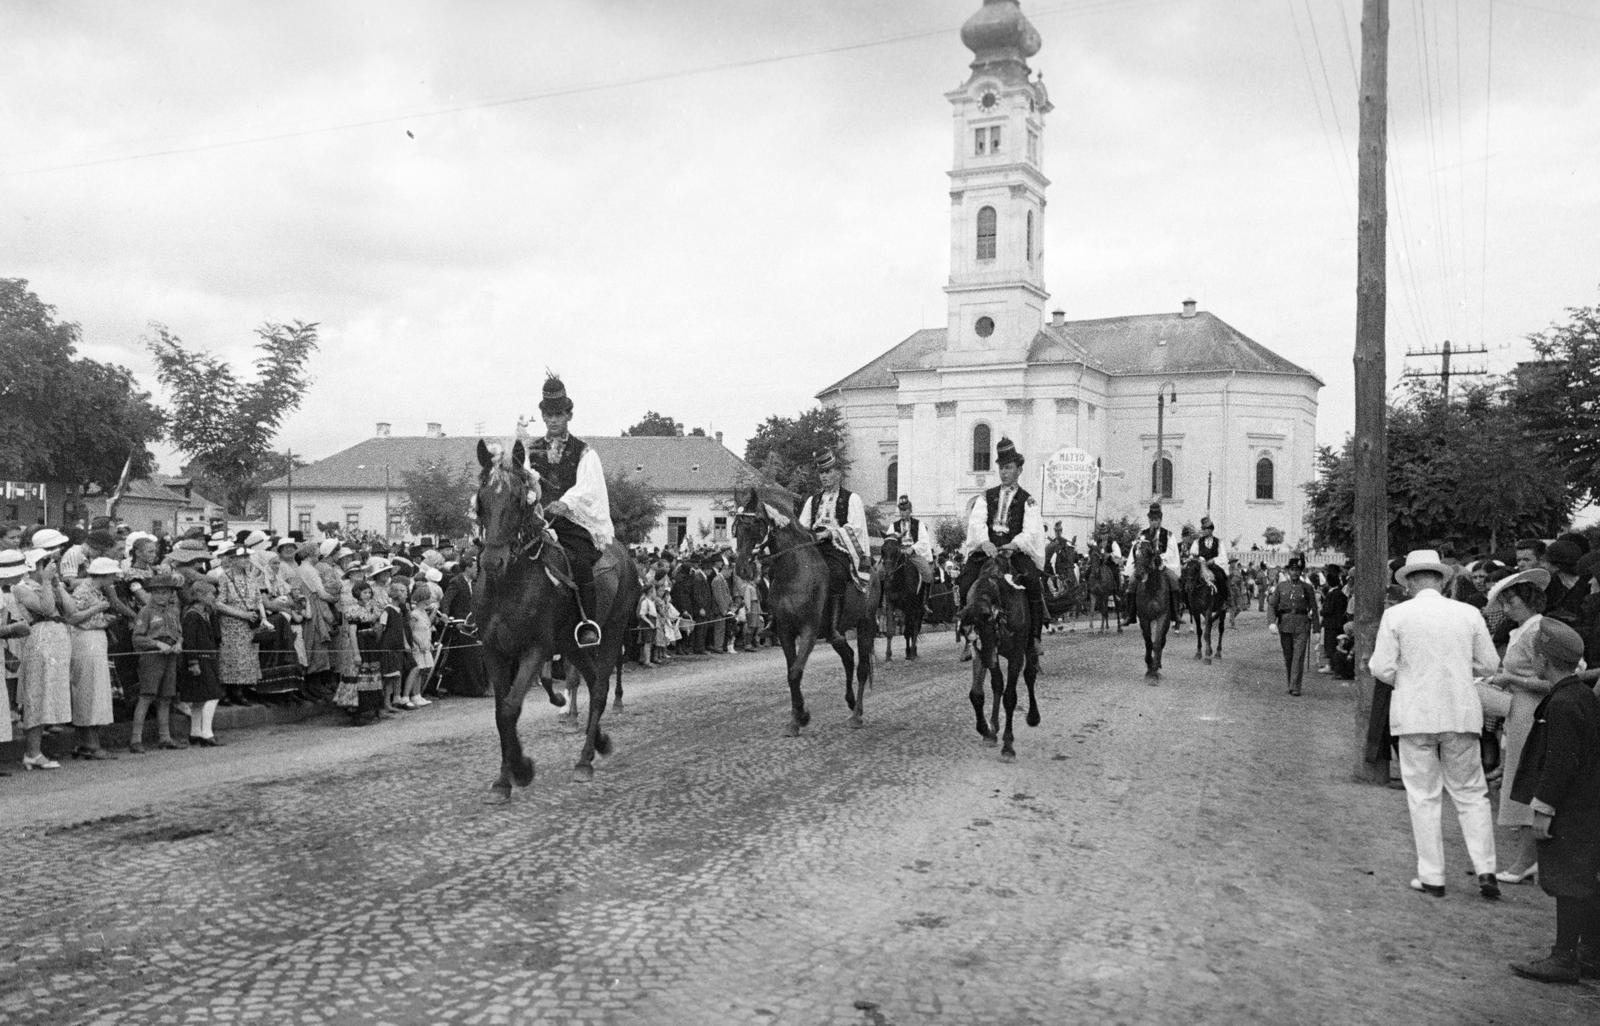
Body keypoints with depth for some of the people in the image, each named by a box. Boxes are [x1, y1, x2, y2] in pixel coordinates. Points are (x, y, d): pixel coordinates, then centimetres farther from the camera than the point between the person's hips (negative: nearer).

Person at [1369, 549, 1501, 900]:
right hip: (1461, 714, 2)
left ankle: (1432, 877, 9)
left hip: (1415, 715, -2)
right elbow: (1489, 664, 6)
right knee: (1470, 793, 14)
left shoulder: (1396, 615, -6)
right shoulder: (1469, 613, 1)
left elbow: (1383, 669, -8)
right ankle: (1485, 870, 8)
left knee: (1423, 796, 6)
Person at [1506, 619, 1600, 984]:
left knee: (1568, 883, -2)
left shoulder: (1562, 705, -21)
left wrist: (1543, 810, -18)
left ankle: (1564, 960, 5)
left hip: (1570, 812, -10)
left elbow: (1561, 763, -23)